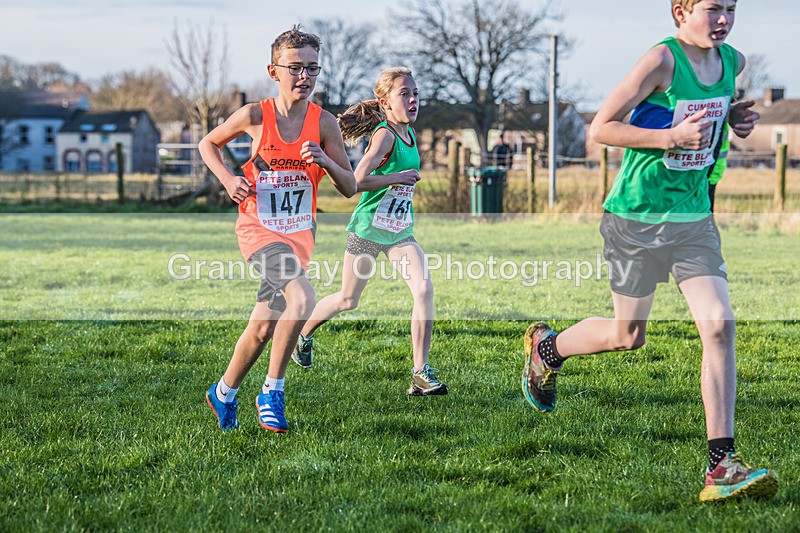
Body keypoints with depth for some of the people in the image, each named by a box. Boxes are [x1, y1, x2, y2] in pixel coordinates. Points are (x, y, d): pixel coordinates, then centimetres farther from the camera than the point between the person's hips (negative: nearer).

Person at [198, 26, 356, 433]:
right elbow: (208, 144, 9)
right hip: (259, 228, -4)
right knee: (301, 298, -28)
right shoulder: (255, 116, -9)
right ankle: (272, 391, -13)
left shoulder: (324, 123, -3)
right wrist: (227, 179, -8)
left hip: (299, 233, 4)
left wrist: (325, 161, -19)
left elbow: (349, 188, 0)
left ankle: (223, 394, 34)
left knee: (263, 327, 11)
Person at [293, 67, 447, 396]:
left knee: (424, 289, -16)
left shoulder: (410, 134, 7)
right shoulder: (384, 135, -19)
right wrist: (399, 177, -22)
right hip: (368, 229, -6)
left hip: (400, 232, 6)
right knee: (347, 300, 10)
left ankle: (421, 375, -14)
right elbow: (357, 181, -30)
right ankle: (303, 334, 41)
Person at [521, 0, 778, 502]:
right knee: (628, 336, 8)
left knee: (719, 325, -11)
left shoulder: (732, 61, 4)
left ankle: (722, 463, -10)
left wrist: (735, 115, 5)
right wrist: (671, 136, -25)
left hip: (694, 217, 5)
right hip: (636, 217, -5)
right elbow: (601, 127, -14)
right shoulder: (662, 59, -16)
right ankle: (546, 347, 40)